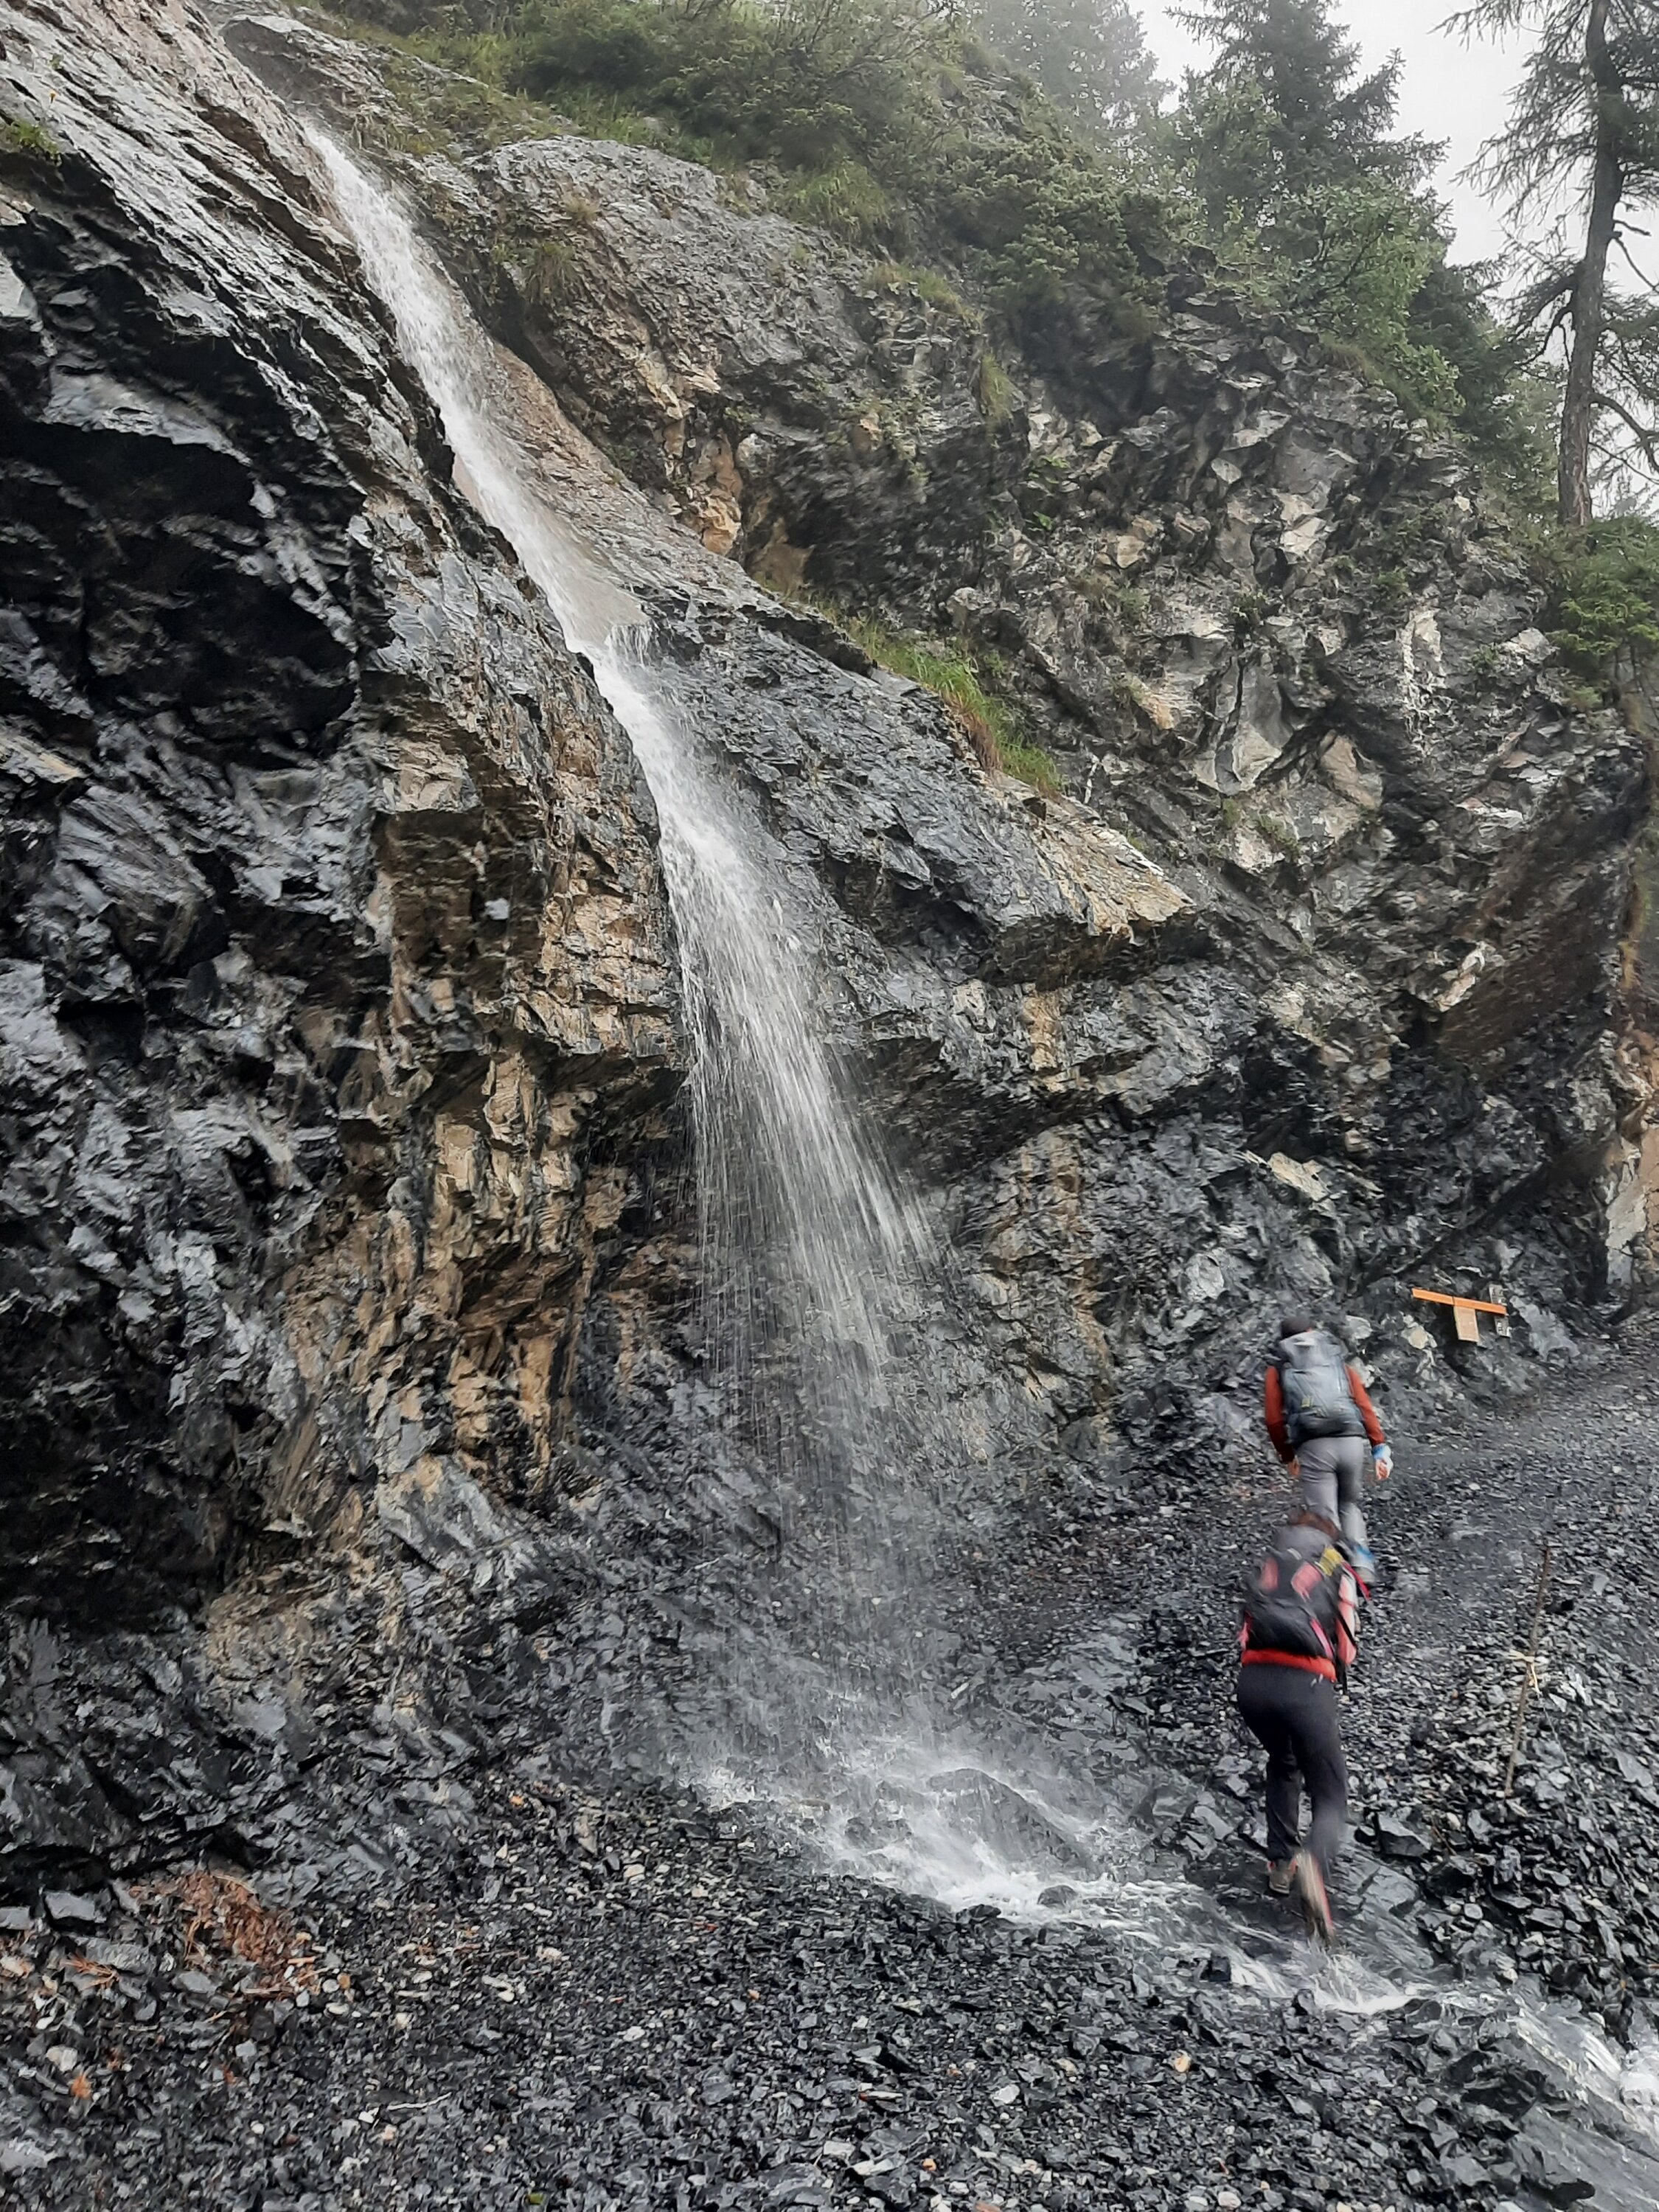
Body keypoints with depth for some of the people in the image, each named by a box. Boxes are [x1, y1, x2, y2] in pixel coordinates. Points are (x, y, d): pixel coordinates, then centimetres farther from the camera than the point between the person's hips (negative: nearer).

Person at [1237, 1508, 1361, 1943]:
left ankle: (1280, 1861, 27)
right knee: (1330, 1796, 9)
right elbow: (1347, 1646, 13)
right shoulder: (1336, 1569, 17)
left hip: (1252, 1680, 3)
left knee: (1282, 1765, 33)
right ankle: (1314, 1863, -21)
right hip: (1306, 1686, -3)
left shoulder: (1268, 1566, 26)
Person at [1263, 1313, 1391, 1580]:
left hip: (1313, 1446, -2)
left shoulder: (1278, 1368, 18)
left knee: (1324, 1516, 3)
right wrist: (1379, 1447, 8)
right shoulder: (1339, 1360, 22)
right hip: (1352, 1441, 3)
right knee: (1351, 1505, 23)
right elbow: (1364, 1406, 10)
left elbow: (1274, 1419, 9)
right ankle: (1363, 1568, 8)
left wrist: (1288, 1456, 21)